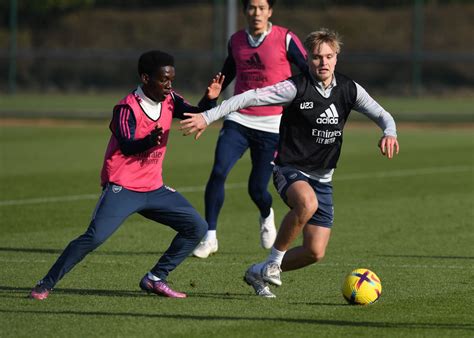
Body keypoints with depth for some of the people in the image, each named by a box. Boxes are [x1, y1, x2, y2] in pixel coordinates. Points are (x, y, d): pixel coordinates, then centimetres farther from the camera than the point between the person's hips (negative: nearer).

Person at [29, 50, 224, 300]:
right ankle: (46, 284, -13)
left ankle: (155, 279, 11)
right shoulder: (127, 108, -17)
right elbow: (126, 146, -31)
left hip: (154, 189, 7)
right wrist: (151, 140, -51)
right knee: (95, 237, -23)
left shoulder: (168, 100, 4)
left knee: (197, 228, 3)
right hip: (122, 188, -7)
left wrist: (210, 99, -17)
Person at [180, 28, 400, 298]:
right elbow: (250, 98, -17)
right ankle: (274, 260, -18)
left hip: (322, 177, 5)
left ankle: (259, 273, 23)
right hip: (290, 170, -5)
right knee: (307, 203, -40)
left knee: (316, 252, -2)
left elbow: (382, 115, 6)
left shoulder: (349, 90, 0)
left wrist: (389, 133, -18)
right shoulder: (296, 88, -15)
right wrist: (208, 117, -23)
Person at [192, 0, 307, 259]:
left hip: (271, 126, -3)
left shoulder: (285, 39, -6)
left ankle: (266, 217, 36)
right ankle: (210, 236, -10)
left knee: (257, 189, -1)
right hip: (238, 120, 3)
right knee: (218, 172, -18)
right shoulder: (236, 41, 8)